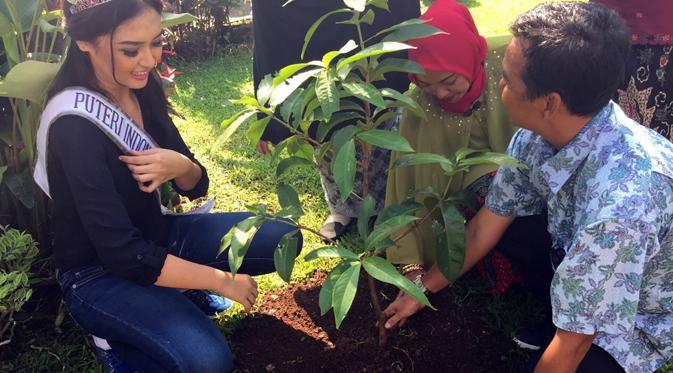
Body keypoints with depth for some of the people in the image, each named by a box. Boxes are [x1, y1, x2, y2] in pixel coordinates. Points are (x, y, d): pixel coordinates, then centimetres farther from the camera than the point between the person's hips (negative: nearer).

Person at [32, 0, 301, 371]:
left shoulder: (142, 91, -4)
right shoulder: (76, 125, -27)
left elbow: (196, 186, 1)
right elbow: (123, 255, -29)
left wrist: (180, 167, -24)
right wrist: (222, 281, -22)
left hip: (155, 236, 7)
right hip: (99, 272, -7)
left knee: (284, 239, 0)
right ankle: (118, 336, 1)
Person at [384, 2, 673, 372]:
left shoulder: (618, 205, -42)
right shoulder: (538, 133, -19)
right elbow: (484, 228, -3)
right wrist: (423, 289, 7)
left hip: (640, 320, -6)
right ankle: (554, 319, 10)